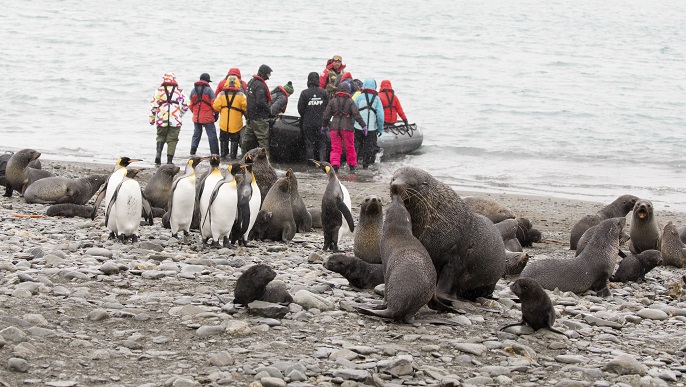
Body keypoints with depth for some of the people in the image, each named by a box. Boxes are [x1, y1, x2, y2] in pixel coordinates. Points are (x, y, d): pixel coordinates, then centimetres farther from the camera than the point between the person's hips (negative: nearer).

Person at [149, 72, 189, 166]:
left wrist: (152, 118, 12)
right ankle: (169, 160, -1)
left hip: (161, 119, 0)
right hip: (175, 120, 0)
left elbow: (153, 105, 3)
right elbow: (185, 104, 1)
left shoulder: (159, 90, 5)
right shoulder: (179, 91, 6)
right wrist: (180, 114, 17)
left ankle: (158, 153, -8)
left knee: (161, 137, 16)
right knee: (172, 140, 5)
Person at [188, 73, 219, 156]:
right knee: (212, 135, 0)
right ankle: (215, 154, -3)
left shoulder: (194, 90, 8)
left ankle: (192, 152, 10)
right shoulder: (208, 89, -9)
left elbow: (191, 105, 12)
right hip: (207, 117, -5)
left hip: (196, 117, 5)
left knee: (196, 134, 17)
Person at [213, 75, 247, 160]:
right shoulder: (241, 95, -9)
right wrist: (246, 115, 11)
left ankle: (223, 154, 19)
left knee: (223, 140, 17)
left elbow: (216, 107, -6)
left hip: (224, 122, 2)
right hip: (236, 124, -2)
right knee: (234, 140, 11)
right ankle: (233, 155, 10)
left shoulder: (221, 94, -4)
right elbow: (245, 108, -9)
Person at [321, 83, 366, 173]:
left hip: (335, 128, 2)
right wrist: (364, 125, -4)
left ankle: (334, 165, -13)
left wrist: (324, 126, 21)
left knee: (335, 148, 3)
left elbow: (326, 115, 9)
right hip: (347, 128, -2)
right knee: (350, 148, 11)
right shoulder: (350, 102, -4)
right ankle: (352, 166, 18)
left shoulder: (332, 101, 5)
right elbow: (357, 115, -8)